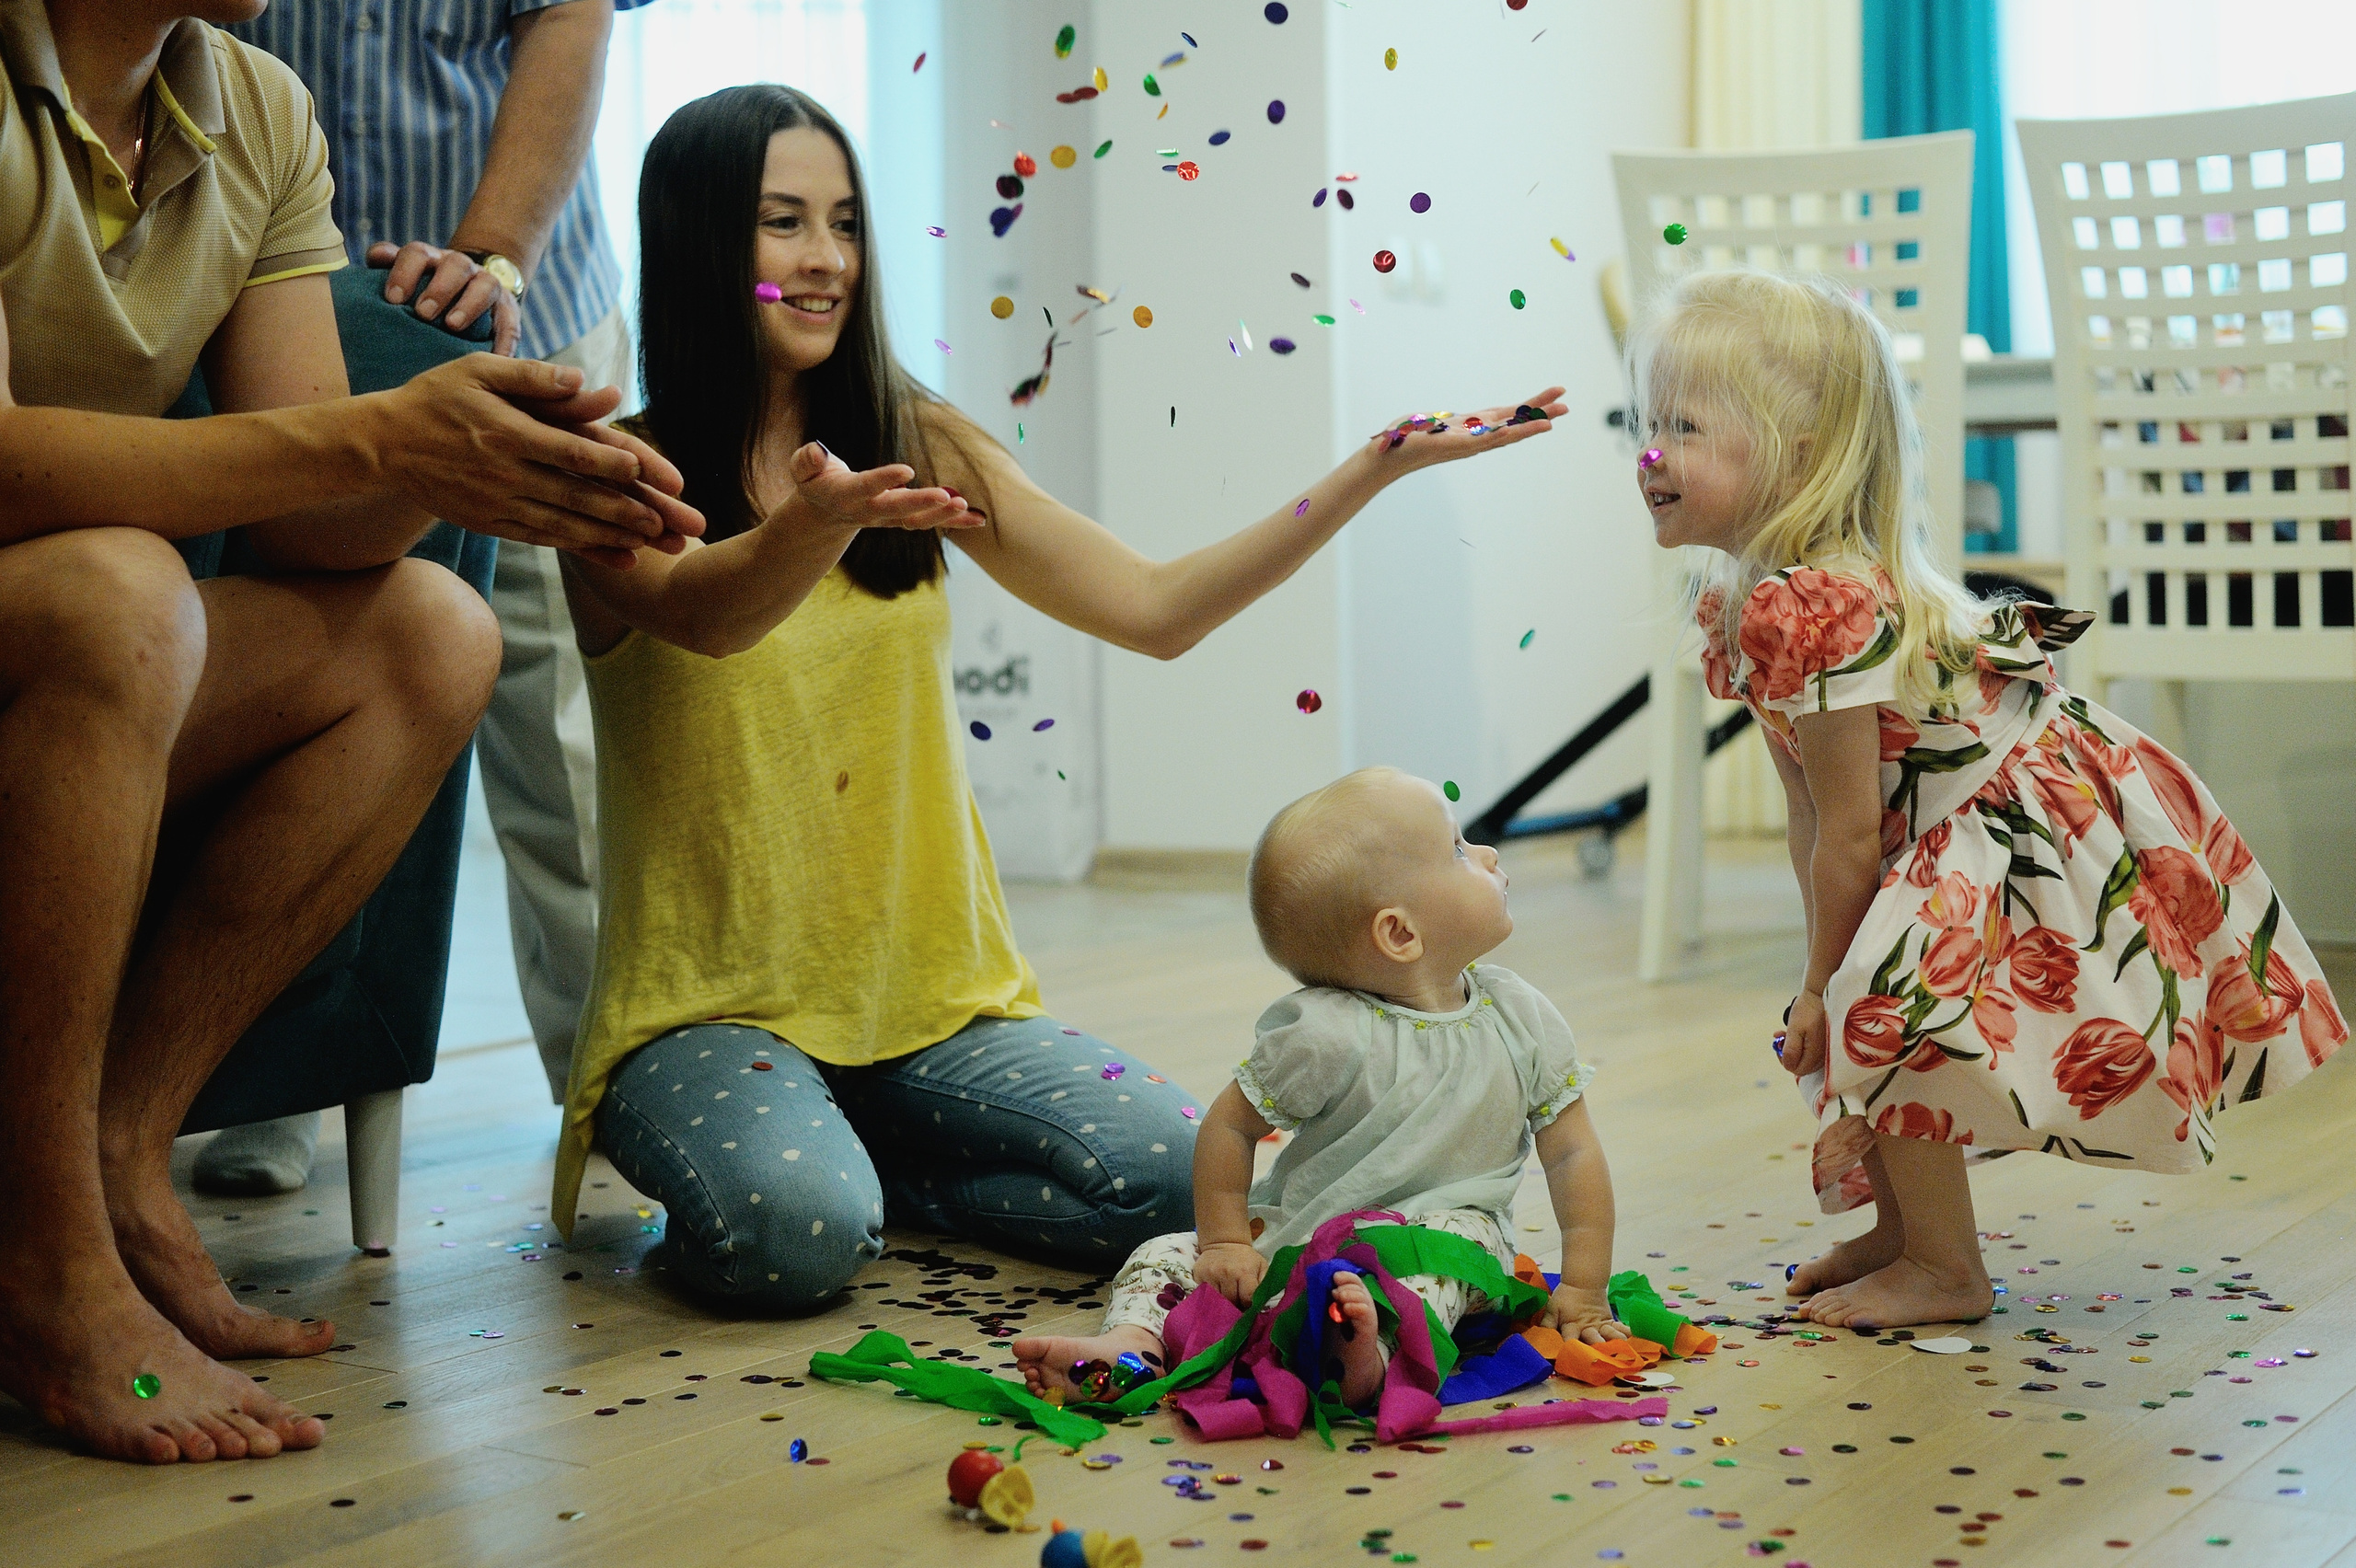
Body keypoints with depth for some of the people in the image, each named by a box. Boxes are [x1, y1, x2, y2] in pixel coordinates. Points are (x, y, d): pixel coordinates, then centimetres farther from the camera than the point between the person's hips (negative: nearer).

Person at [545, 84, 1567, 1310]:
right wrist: (812, 526, -51)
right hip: (710, 1008, -4)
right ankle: (777, 1163, 1)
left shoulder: (918, 446, 8)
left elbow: (1153, 610, 2)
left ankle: (866, 1164, 4)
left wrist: (1376, 469, -6)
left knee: (1178, 1174, -20)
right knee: (794, 1233, -35)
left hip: (930, 1001, 5)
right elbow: (700, 614, -28)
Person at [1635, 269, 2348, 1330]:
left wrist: (1824, 985, -10)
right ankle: (1899, 1231, 32)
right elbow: (1811, 819, 7)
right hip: (1959, 835, 10)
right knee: (1849, 1006, 14)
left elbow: (1850, 834, -23)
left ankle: (1945, 1271, 4)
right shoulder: (1739, 599, 3)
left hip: (2038, 834, -10)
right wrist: (1824, 981, 8)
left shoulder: (1815, 607, -29)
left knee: (1884, 1013, -14)